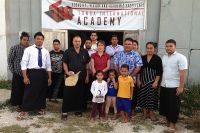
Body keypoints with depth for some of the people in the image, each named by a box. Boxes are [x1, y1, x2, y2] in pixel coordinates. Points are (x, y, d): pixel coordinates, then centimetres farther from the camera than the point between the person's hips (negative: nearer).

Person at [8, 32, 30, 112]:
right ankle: (18, 105, 22)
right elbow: (10, 60, 2)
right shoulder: (14, 48, -2)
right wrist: (13, 71, -1)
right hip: (17, 74, -1)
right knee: (17, 90, 5)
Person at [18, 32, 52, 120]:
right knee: (29, 92, 0)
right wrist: (25, 77, -13)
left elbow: (48, 66, 12)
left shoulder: (46, 52, 9)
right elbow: (24, 64, -5)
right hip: (32, 72, -4)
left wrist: (49, 78, 9)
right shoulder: (28, 50, -1)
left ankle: (40, 108, 32)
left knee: (42, 92, 13)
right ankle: (24, 110, 11)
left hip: (43, 73, 4)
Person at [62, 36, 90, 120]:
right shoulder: (68, 52, 2)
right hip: (71, 77, -2)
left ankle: (78, 110, 24)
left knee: (80, 94, 9)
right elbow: (64, 63, 3)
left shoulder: (85, 52, 8)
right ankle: (64, 112, 3)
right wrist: (67, 72, -11)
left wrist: (87, 75, 8)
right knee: (67, 94, -3)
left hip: (81, 77, 3)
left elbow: (86, 64, 12)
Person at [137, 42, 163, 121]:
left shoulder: (157, 59, -3)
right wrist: (138, 80, 2)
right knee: (143, 96, 4)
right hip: (143, 80, 3)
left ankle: (151, 113, 16)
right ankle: (145, 112, 18)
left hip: (152, 80, -3)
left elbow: (159, 72, -7)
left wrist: (156, 82, -14)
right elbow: (139, 70, 7)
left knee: (152, 96, 1)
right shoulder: (142, 58, 6)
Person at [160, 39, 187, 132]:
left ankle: (172, 124, 16)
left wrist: (181, 87, -19)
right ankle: (167, 120, 31)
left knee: (173, 106, 2)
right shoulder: (164, 57, 10)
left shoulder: (180, 57, -11)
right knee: (164, 104, 14)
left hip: (174, 86, -6)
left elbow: (183, 73, -16)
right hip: (164, 86, 6)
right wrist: (160, 83, 12)